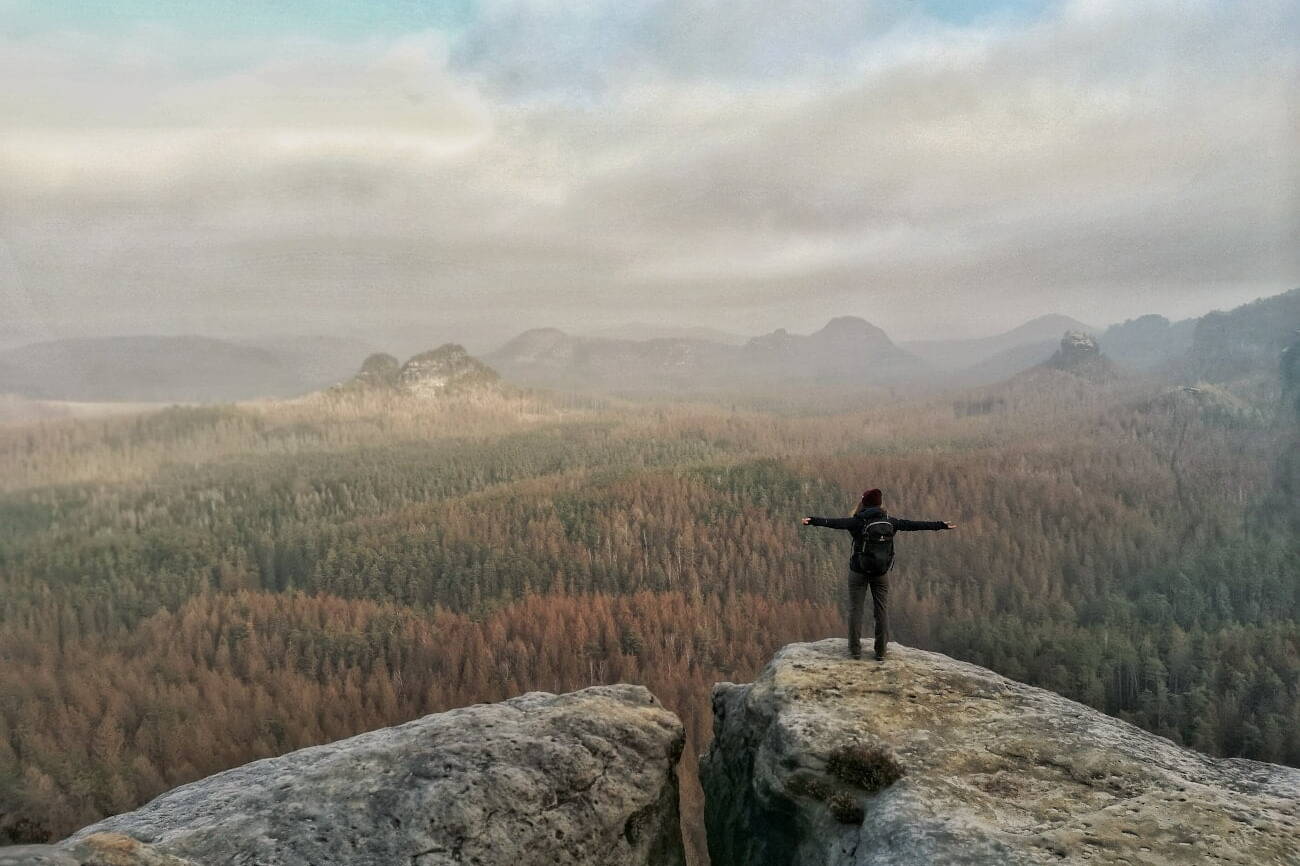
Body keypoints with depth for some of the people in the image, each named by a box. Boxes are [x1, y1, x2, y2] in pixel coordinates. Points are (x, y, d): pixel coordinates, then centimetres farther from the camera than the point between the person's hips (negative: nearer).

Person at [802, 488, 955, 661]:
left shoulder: (858, 521, -11)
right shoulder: (890, 522, 0)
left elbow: (836, 522, -27)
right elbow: (914, 524, 6)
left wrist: (813, 521, -38)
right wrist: (941, 525, 15)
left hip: (859, 570, -3)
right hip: (881, 572, 3)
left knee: (855, 608, 5)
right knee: (882, 610, 8)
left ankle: (855, 649, 7)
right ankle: (881, 651, 10)